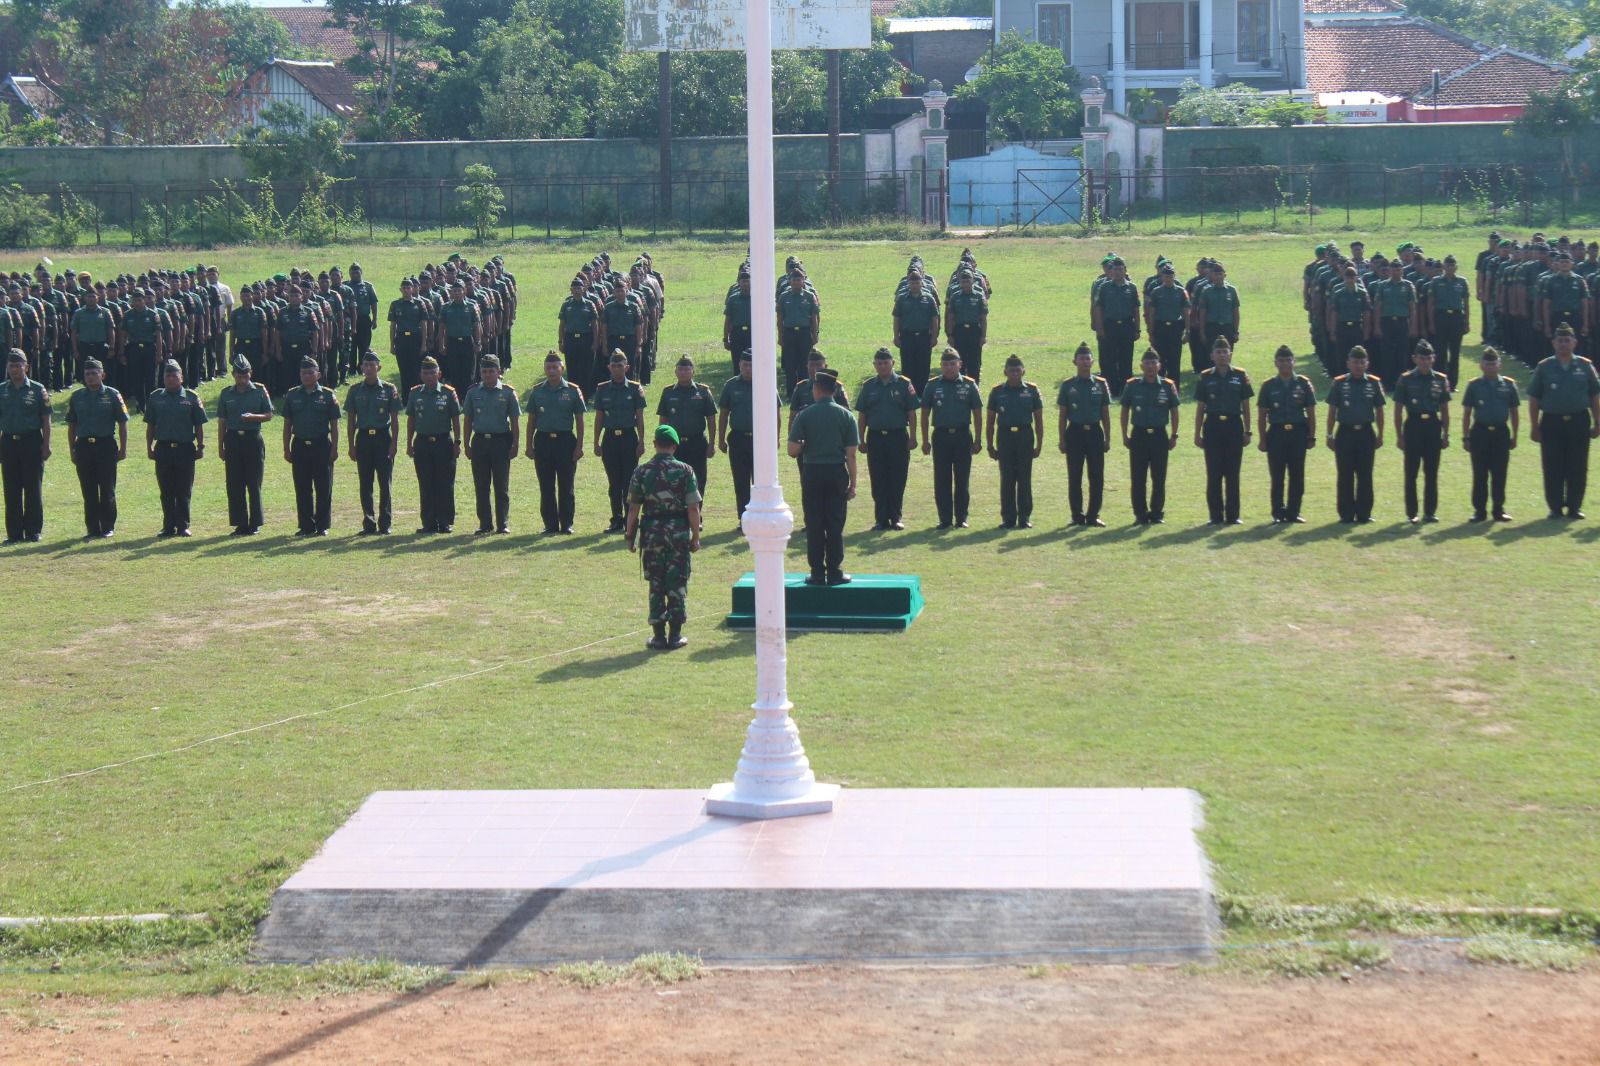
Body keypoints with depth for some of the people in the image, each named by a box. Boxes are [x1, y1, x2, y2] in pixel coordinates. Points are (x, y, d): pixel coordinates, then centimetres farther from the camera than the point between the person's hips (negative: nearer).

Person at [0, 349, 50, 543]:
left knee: (33, 488, 1)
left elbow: (46, 419, 1)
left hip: (32, 442, -3)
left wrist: (46, 445, -6)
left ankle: (34, 531, 7)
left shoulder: (37, 390, 1)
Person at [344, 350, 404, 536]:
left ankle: (384, 524, 3)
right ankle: (369, 524, 9)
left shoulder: (389, 390, 2)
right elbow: (350, 420, 9)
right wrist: (351, 445, 2)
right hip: (363, 438, 2)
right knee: (365, 485, 3)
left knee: (385, 483, -1)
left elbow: (394, 419, 2)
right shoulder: (355, 390, 7)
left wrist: (394, 443, -5)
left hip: (383, 438, -2)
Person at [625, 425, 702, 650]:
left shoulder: (642, 472, -2)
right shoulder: (685, 471, -5)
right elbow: (693, 508, -8)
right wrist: (696, 537, 0)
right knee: (677, 585, 6)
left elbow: (633, 508, -1)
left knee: (656, 585, 7)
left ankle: (659, 636, 7)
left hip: (652, 533, 1)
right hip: (679, 532, -1)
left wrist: (630, 536, 8)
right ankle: (675, 636, 8)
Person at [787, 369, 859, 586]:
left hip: (812, 473, -1)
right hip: (837, 473, 1)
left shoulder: (805, 415, -5)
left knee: (814, 525, 5)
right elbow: (851, 455, -3)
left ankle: (817, 573, 5)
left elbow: (793, 450, -8)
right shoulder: (846, 416, -1)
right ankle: (835, 572, 7)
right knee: (835, 525, 6)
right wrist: (853, 484, 2)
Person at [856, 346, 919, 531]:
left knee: (897, 480, 1)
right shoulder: (868, 386, 7)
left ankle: (896, 518, 9)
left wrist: (912, 437, -4)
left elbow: (911, 413, 2)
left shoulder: (904, 384, 2)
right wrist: (861, 440, 3)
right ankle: (881, 519, 8)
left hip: (898, 436, -2)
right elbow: (861, 415, 9)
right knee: (878, 480, 3)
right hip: (875, 437, 2)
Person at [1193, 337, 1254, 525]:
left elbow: (1246, 406, 7)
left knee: (1233, 474, 2)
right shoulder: (1205, 377, 5)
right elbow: (1200, 408, 7)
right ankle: (1216, 515, 7)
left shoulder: (1240, 376, 4)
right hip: (1212, 425, 0)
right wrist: (1197, 434, 3)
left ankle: (1233, 515, 7)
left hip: (1234, 425, 0)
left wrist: (1247, 432, 2)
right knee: (1214, 474, 1)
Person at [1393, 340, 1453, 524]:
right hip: (1413, 425, -2)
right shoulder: (1406, 380, 0)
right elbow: (1398, 410, 1)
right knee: (1411, 472, 1)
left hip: (1433, 426, 2)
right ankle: (1411, 513, 7)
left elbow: (1444, 410, 11)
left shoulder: (1440, 380, 7)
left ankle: (1430, 511, 14)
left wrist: (1446, 434, 7)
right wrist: (1399, 436, -3)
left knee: (1432, 472, 6)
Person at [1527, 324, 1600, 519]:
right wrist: (1534, 427, -1)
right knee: (1553, 468, 0)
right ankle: (1555, 507, 9)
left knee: (1578, 468, 2)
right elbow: (1534, 400, 3)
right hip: (1552, 422, -1)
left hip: (1579, 422, 1)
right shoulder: (1544, 368, 3)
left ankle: (1574, 506, 12)